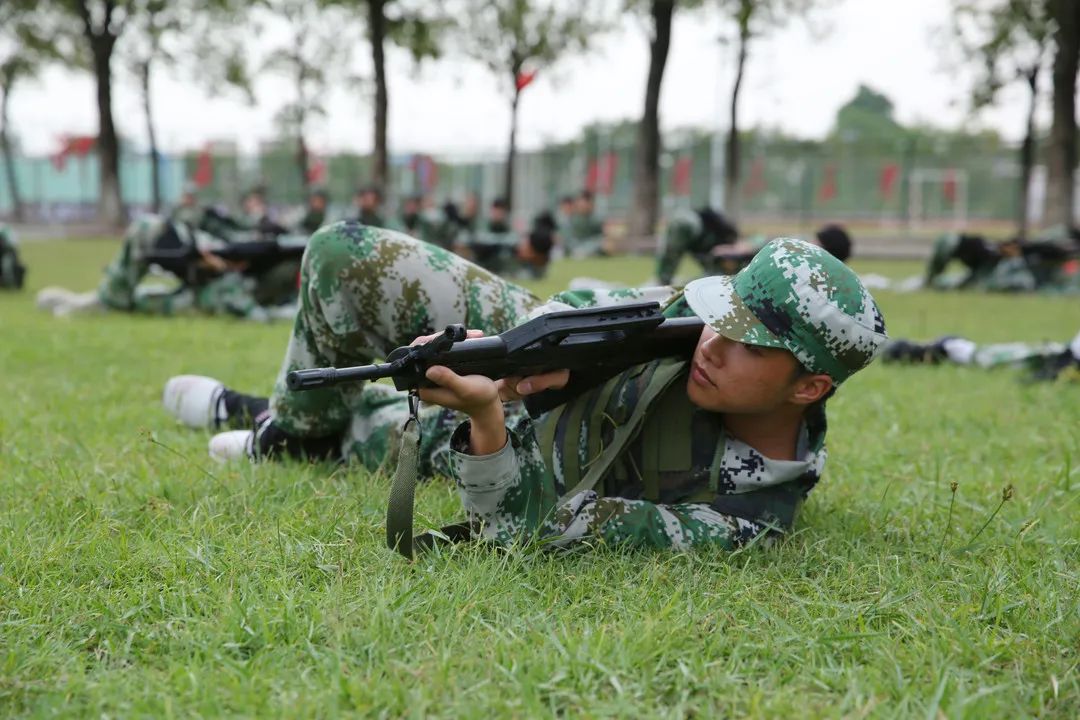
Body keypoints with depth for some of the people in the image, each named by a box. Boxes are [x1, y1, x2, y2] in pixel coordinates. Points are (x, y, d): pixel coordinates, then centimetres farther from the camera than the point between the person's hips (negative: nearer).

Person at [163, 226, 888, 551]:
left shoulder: (741, 518, -39)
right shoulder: (718, 309, -26)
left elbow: (529, 529, -38)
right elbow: (584, 305, -11)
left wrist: (486, 419, -55)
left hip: (520, 461, -4)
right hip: (522, 341, 4)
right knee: (345, 253, 3)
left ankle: (308, 432, 41)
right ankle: (297, 419, 32)